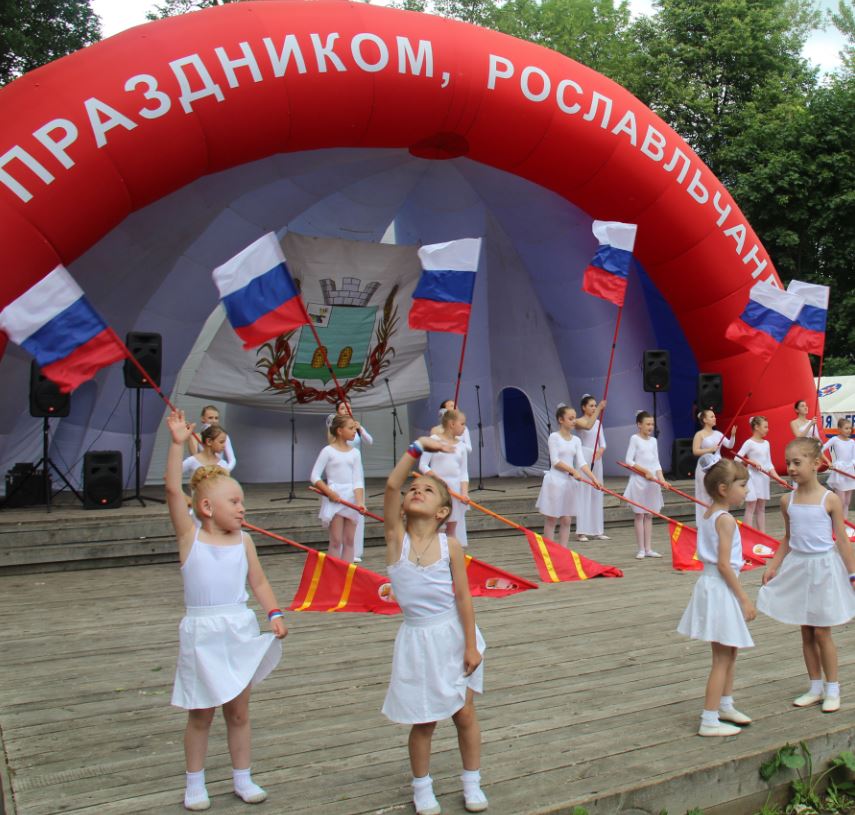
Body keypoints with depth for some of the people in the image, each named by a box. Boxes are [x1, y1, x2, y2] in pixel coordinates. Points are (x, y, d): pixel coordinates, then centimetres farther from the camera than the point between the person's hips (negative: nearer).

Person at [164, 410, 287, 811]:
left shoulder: (243, 541, 2)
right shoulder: (190, 536, -8)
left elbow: (259, 583, 8)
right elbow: (173, 491, -19)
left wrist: (274, 613, -7)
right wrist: (178, 443, -26)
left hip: (240, 631, 3)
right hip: (202, 633, -3)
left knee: (238, 712, 14)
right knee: (200, 715, 9)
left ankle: (242, 778, 28)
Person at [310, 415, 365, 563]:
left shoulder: (355, 452, 5)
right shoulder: (328, 451, -6)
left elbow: (358, 480, -2)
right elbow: (314, 476, -7)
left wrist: (359, 501, -15)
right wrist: (329, 492, -16)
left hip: (351, 498, 4)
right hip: (334, 498, -4)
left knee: (349, 541, 8)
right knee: (336, 541, -1)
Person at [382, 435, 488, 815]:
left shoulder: (449, 546, -10)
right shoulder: (396, 537, -9)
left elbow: (462, 596, -7)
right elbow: (391, 486, -23)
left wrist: (471, 645, -8)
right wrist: (418, 448, -27)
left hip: (454, 634, 0)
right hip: (418, 639, 0)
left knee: (464, 713, 11)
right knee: (423, 721, 10)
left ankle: (472, 783, 31)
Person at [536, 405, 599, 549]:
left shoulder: (576, 440, 8)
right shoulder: (554, 437, -8)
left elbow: (581, 462, 0)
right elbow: (555, 461, -14)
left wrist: (593, 477, -13)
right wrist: (572, 471, -21)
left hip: (569, 481, 6)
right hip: (555, 480, -6)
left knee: (566, 520, 7)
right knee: (552, 519, 2)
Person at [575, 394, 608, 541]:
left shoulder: (598, 422, 14)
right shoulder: (579, 421, -6)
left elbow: (602, 442, 11)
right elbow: (588, 426, -30)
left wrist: (600, 451, -10)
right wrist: (599, 410, -37)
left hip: (597, 459, 7)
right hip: (584, 458, -7)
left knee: (597, 493, 8)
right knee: (584, 493, -7)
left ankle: (597, 530, 14)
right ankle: (582, 531, -4)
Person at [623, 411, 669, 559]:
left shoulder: (653, 440, 11)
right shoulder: (635, 438, -5)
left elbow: (656, 462, 8)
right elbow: (629, 461, -11)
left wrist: (661, 477, -6)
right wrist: (645, 471, -15)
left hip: (652, 480, 6)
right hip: (639, 480, -6)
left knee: (649, 515, 8)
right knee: (639, 515, -1)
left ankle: (649, 548, 13)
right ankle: (641, 549, 3)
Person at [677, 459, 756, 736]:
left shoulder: (708, 514, 9)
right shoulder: (726, 519, -19)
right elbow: (724, 564, -22)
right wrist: (744, 599, -17)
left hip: (710, 585, 10)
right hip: (721, 589, -10)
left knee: (730, 652, 23)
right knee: (722, 658, -2)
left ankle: (725, 705, 37)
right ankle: (709, 722, 4)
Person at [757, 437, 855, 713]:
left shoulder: (829, 500, -11)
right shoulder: (787, 501, 1)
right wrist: (773, 567, 4)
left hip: (823, 568, -4)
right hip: (797, 568, 4)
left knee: (821, 632, 2)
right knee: (806, 633, 11)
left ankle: (832, 689, 18)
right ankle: (815, 688, 24)